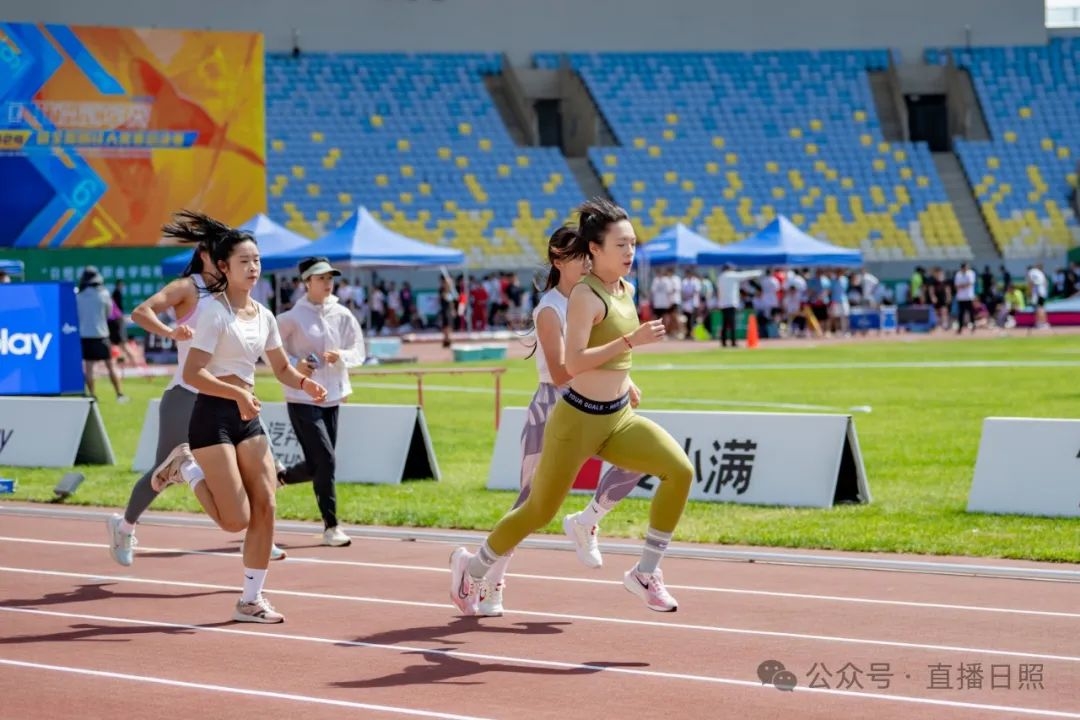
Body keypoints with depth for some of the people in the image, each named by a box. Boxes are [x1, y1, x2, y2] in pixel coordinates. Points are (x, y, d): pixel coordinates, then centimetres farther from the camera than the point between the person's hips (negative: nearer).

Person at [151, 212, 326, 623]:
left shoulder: (263, 315, 10)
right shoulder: (214, 311, -12)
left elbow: (281, 367, 22)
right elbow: (192, 374, -19)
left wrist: (304, 384, 1)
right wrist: (237, 393, -30)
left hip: (247, 418, 7)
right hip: (213, 416, -7)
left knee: (265, 507, -2)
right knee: (236, 520, -11)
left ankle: (251, 601, 7)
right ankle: (186, 467, 14)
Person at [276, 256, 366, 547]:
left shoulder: (342, 316, 4)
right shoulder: (292, 318, -7)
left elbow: (358, 352, 6)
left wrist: (341, 356, -15)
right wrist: (294, 364, -18)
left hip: (332, 397, 5)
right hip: (302, 399, -5)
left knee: (316, 465, 9)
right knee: (325, 461, -12)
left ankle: (279, 479, 38)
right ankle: (330, 526, -3)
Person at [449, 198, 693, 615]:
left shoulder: (626, 291, 8)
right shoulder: (585, 296, -17)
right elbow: (573, 363, -26)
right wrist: (630, 341, -31)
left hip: (618, 419, 7)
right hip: (578, 420, -7)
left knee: (680, 471, -16)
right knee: (540, 511, 5)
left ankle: (646, 573, -6)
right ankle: (473, 567, 31)